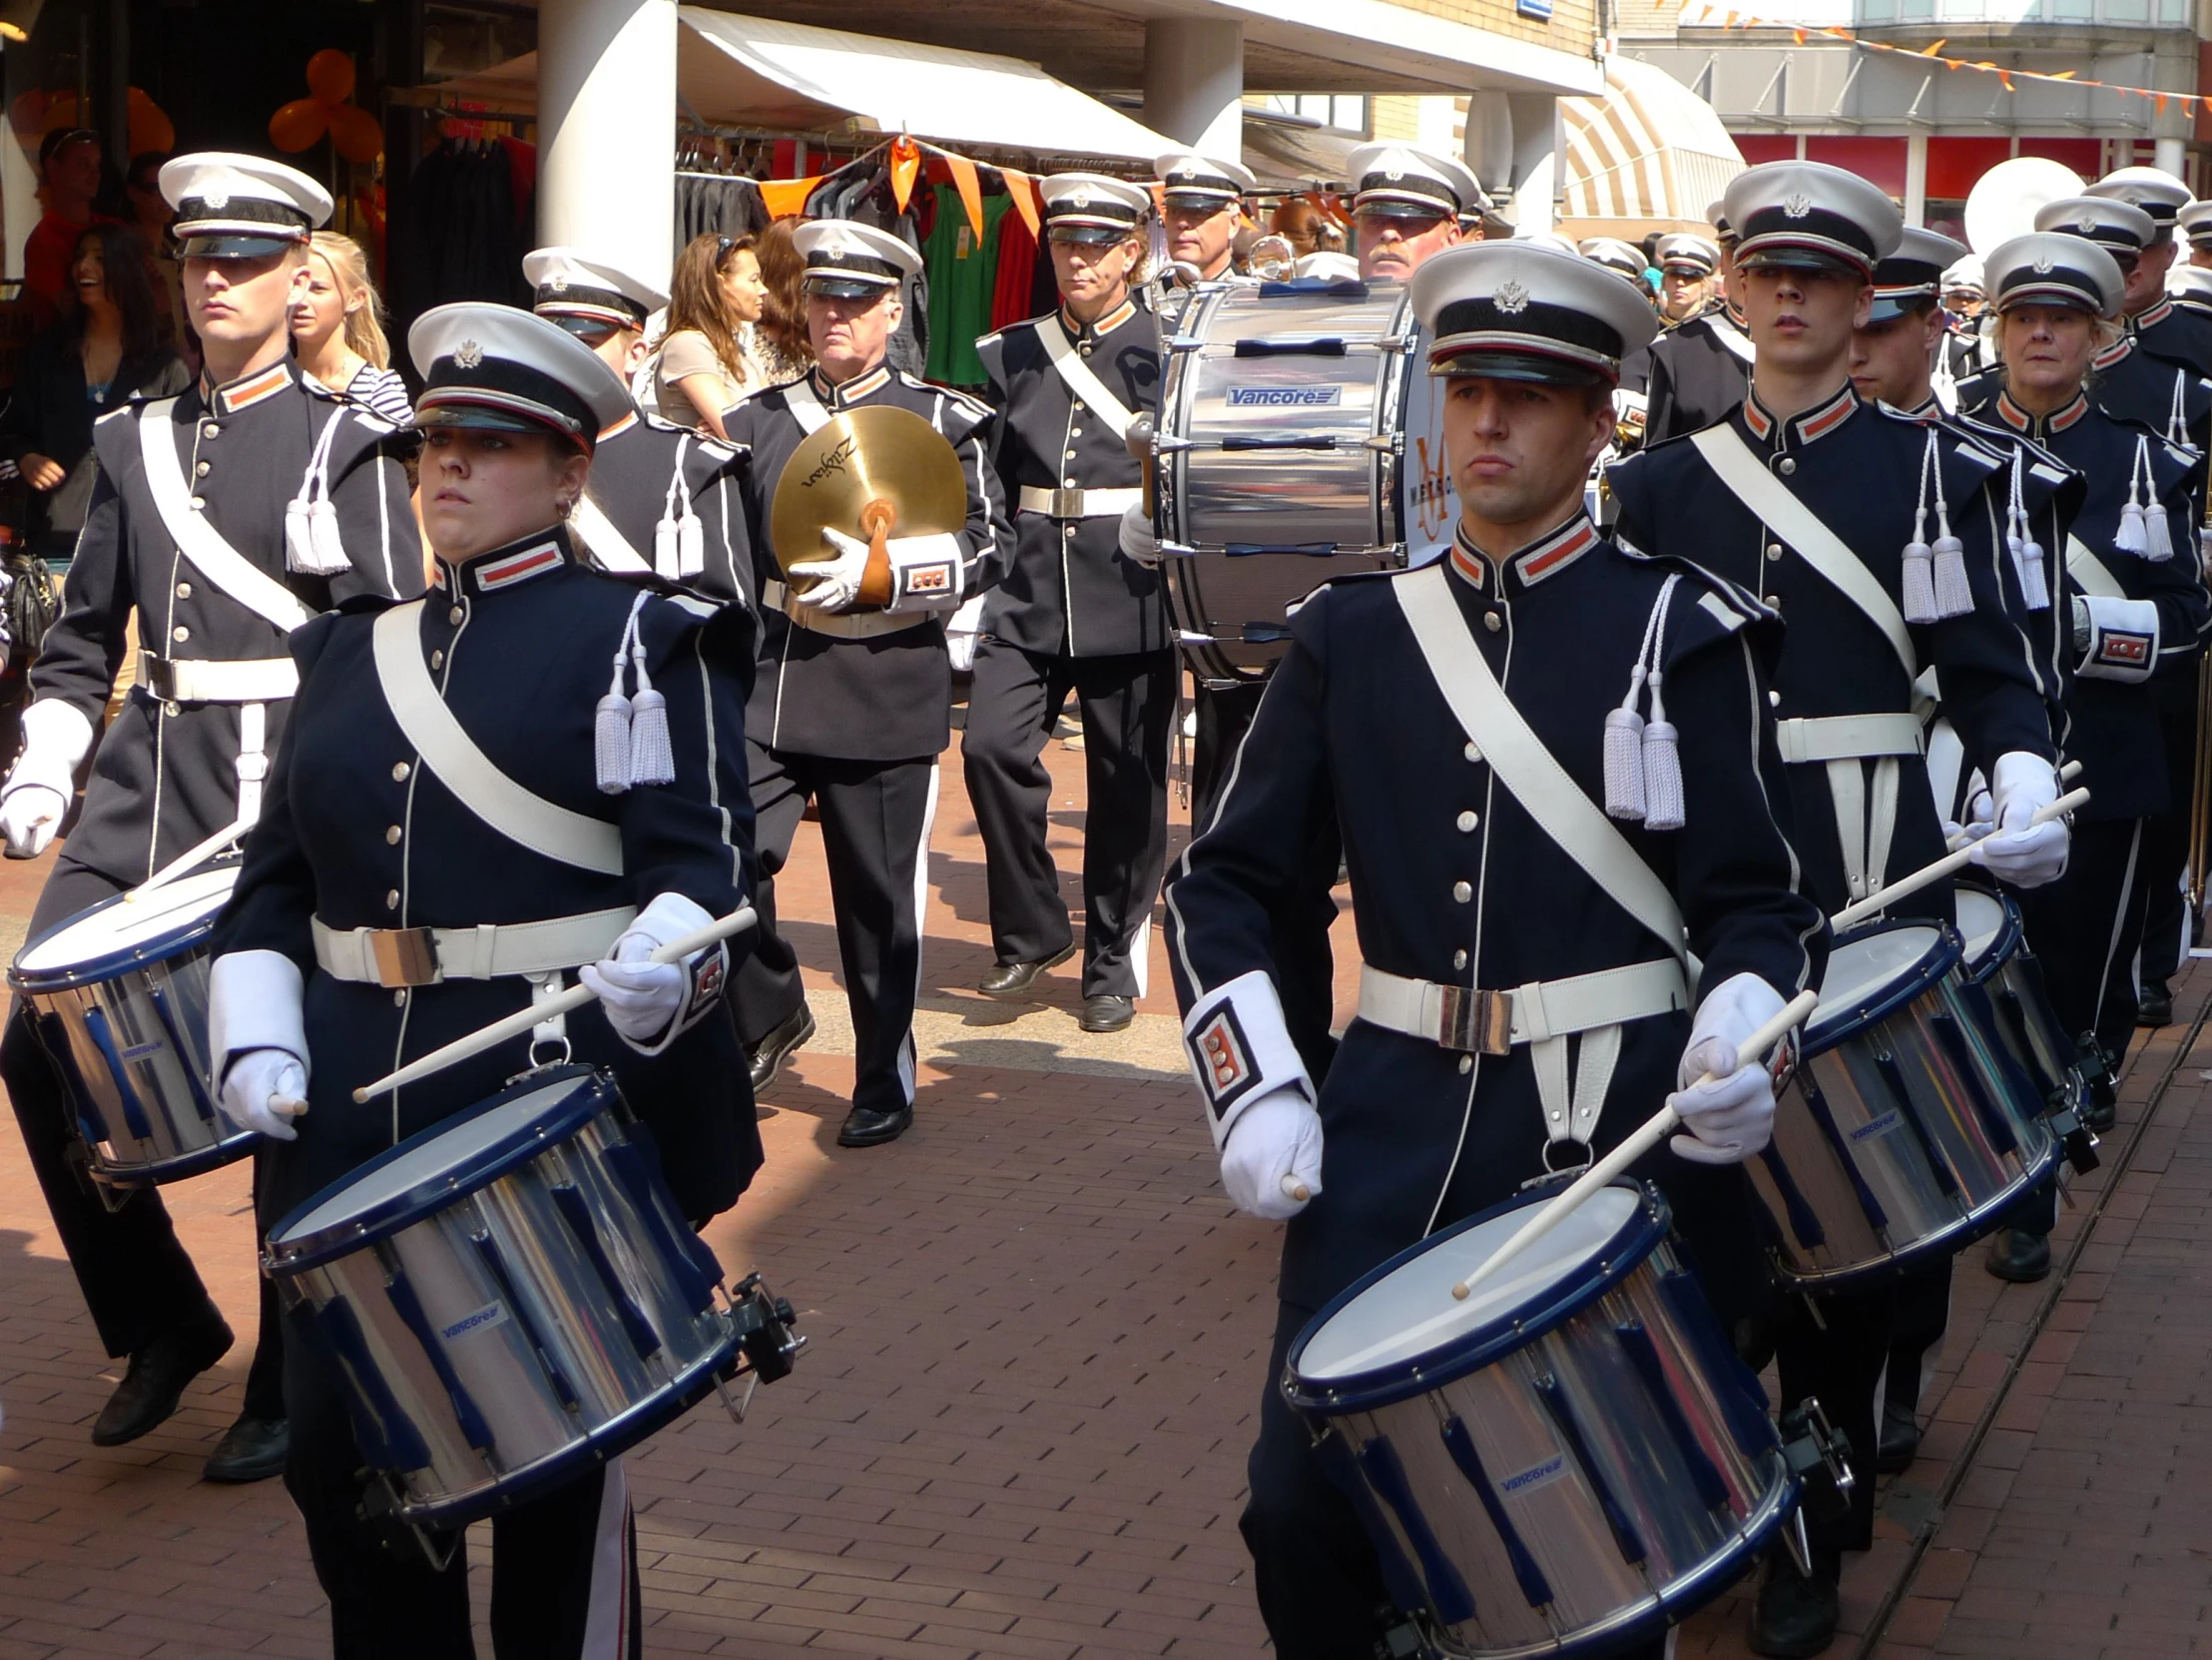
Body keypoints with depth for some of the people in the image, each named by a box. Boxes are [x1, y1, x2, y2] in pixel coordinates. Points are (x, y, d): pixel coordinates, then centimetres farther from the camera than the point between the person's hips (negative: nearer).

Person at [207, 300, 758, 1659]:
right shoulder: (351, 652, 17)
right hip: (354, 1117, 5)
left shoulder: (639, 639, 0)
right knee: (336, 1446, 5)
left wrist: (663, 962, -29)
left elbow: (701, 855, -9)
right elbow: (275, 872, 16)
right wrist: (258, 1038, 0)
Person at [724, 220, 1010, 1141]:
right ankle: (769, 1013, 15)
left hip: (886, 693, -2)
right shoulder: (759, 421, 13)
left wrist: (876, 571, -18)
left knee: (879, 892, 5)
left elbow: (984, 547, -4)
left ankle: (885, 1081, 21)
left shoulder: (942, 423, 3)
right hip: (770, 684, 2)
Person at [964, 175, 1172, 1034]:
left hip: (1130, 597, -2)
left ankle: (1113, 965, 17)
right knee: (992, 747, -13)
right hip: (1030, 591, 2)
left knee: (1126, 785, 3)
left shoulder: (1166, 349, 1)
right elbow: (988, 476, 14)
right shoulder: (1010, 354, 10)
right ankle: (1032, 929, 6)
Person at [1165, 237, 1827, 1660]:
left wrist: (1737, 1047, -23)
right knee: (1305, 1514, -1)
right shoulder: (1352, 636, 8)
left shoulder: (1682, 628, 0)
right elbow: (1224, 886, 10)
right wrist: (1255, 1094, -4)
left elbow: (1757, 902, -2)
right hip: (1394, 1126, 2)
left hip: (1612, 1131, -2)